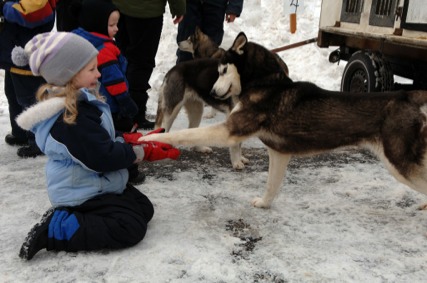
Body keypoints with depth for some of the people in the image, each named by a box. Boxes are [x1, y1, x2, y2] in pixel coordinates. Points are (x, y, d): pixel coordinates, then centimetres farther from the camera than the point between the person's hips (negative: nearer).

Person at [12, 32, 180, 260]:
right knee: (131, 228, -14)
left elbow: (102, 142, 12)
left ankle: (68, 217, 10)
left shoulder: (79, 102, 3)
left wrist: (133, 139, -4)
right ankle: (54, 229, -8)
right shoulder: (70, 118, -29)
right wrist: (147, 152, -17)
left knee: (144, 210, 13)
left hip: (95, 184, 10)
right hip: (82, 192, -10)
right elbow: (103, 158, -28)